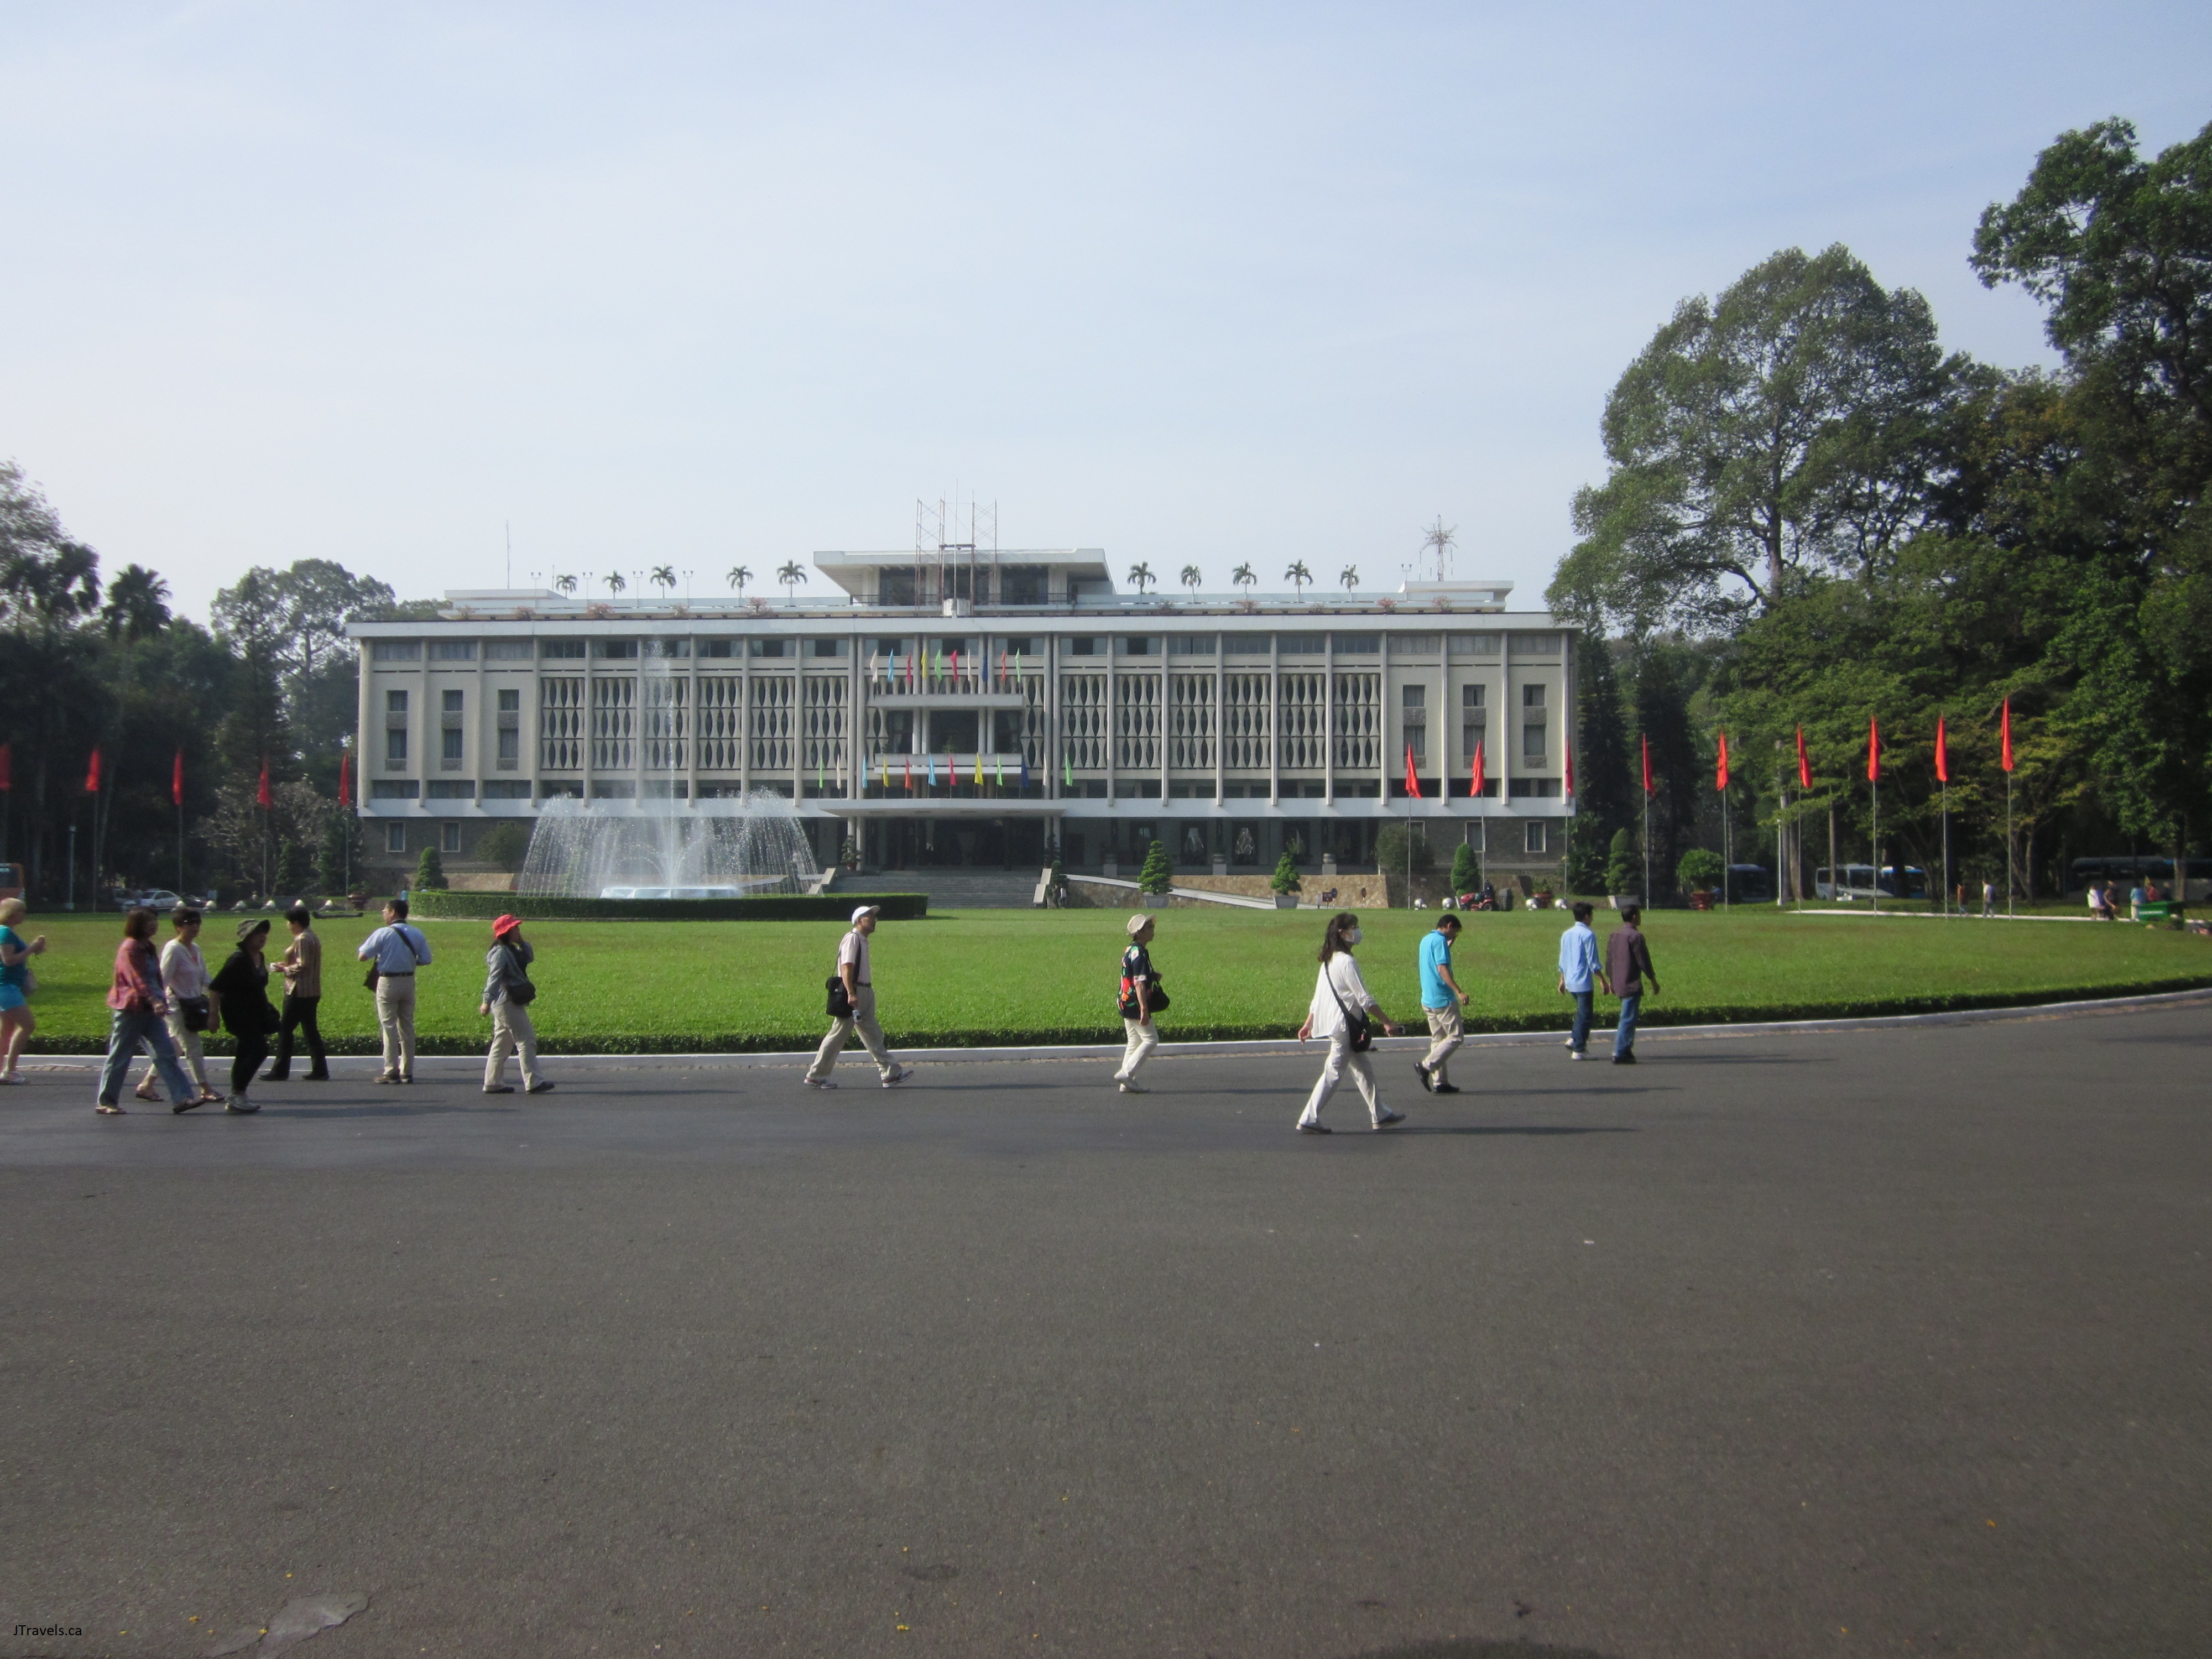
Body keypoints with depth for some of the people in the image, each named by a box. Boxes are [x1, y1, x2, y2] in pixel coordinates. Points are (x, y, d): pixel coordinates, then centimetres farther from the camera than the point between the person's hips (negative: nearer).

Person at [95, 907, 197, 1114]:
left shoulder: (148, 947, 14)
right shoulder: (129, 949, -13)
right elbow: (138, 980, -24)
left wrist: (161, 1001, 16)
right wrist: (155, 1002, -35)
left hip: (150, 1011, 8)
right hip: (130, 1010, -8)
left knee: (166, 1054, -2)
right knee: (119, 1058, 2)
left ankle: (182, 1097, -8)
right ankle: (105, 1102, 13)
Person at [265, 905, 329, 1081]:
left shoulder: (302, 939, -15)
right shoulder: (313, 937, 15)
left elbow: (302, 966, -20)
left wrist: (285, 969, -7)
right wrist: (288, 965, 13)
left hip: (299, 992, -10)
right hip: (311, 992, 10)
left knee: (285, 1029, -3)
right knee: (311, 1030, 10)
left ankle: (280, 1071, 0)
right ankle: (320, 1071, 8)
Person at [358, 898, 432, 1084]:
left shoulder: (383, 933, -11)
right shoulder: (417, 934, 4)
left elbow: (362, 956, -11)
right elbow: (426, 960, 4)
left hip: (388, 982, -5)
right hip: (408, 981, 5)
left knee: (389, 1026, -1)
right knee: (407, 1026, 10)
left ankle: (391, 1071, -4)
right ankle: (407, 1072, 12)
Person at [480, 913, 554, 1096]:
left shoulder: (512, 951, 16)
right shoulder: (500, 952, -13)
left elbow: (530, 958, 23)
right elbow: (493, 978, -20)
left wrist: (523, 942, 11)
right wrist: (487, 1001, -25)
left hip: (511, 1004, 10)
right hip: (507, 1003, -10)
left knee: (502, 1044, 12)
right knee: (526, 1041, -11)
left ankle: (493, 1083, 16)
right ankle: (533, 1083, -12)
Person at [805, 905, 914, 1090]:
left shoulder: (862, 941, 17)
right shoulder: (852, 939, -12)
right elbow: (846, 968, -22)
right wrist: (851, 994, -30)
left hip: (864, 994, 10)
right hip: (853, 993, -10)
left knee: (873, 1036, 9)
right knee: (838, 1035, -3)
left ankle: (891, 1074, 10)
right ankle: (815, 1075, 5)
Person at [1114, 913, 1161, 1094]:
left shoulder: (1129, 951, 15)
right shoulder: (1139, 953, -16)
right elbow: (1139, 984, -23)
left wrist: (1152, 977, 12)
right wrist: (1144, 1009, -27)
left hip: (1126, 1005, 10)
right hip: (1135, 1005, -10)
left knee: (1135, 1042, 12)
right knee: (1151, 1039, -5)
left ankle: (1128, 1083, 12)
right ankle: (1127, 1073, -9)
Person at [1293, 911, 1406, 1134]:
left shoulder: (1329, 961, 11)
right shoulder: (1347, 962, -17)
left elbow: (1317, 997, 16)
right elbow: (1365, 1000, -18)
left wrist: (1308, 1025, 21)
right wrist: (1387, 1023, -14)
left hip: (1332, 1022, 10)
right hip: (1344, 1026, -10)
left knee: (1364, 1070, 15)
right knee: (1333, 1073, -4)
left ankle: (1381, 1115, 22)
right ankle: (1309, 1120, -3)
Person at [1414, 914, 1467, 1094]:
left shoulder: (1426, 939, 15)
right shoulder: (1440, 940, -13)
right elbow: (1442, 969, -22)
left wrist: (1450, 944, 23)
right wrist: (1459, 992, -26)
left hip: (1428, 1000, 10)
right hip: (1443, 999, -10)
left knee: (1438, 1039, 12)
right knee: (1456, 1037, -2)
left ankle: (1439, 1082, 11)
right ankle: (1426, 1066, -10)